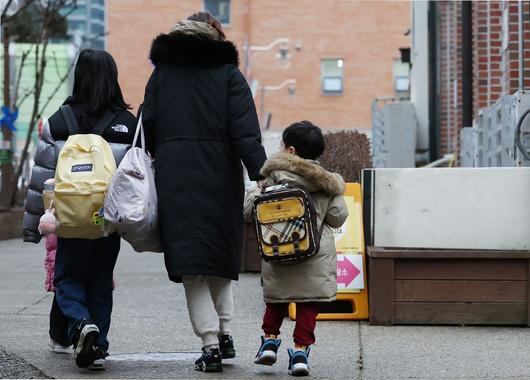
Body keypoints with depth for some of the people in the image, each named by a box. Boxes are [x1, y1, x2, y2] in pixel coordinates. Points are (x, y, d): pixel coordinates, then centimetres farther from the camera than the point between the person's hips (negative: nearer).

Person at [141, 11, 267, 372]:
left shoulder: (162, 74, 11)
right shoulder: (229, 75, 5)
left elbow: (148, 128, 8)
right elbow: (246, 132, -6)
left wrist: (152, 165, 15)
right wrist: (261, 176, -12)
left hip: (174, 178, 0)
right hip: (221, 178, 0)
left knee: (191, 265, -1)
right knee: (221, 260, 18)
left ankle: (210, 344, -9)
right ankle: (224, 333, 12)